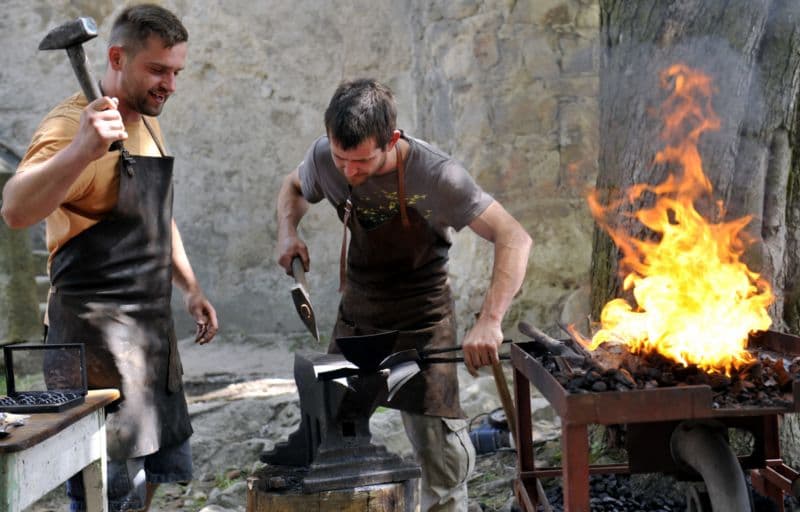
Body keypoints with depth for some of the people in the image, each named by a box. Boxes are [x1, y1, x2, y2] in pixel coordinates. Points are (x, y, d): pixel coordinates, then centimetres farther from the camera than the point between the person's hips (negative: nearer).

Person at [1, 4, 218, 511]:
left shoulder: (148, 123, 13)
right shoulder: (73, 123, -16)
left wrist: (191, 286, 19)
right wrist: (83, 150, -49)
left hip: (153, 327, 9)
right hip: (97, 331, -9)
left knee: (157, 467, 19)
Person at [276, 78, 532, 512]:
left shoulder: (434, 175, -27)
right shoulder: (324, 158, -13)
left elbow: (514, 239, -31)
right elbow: (293, 187, 12)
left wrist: (489, 320, -43)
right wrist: (288, 232, -9)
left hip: (421, 324, -4)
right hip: (355, 318, 4)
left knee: (442, 455, -3)